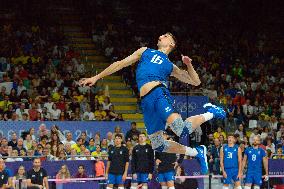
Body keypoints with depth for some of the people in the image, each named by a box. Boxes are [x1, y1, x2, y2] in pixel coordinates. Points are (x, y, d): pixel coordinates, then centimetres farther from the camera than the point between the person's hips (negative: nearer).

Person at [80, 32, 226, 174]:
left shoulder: (170, 66, 22)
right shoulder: (145, 51, 28)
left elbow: (195, 82, 23)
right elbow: (120, 64, 27)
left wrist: (188, 64, 6)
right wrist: (97, 77, 23)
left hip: (159, 93, -3)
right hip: (146, 102, 3)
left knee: (181, 130, -27)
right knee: (158, 145, 0)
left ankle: (209, 113, 2)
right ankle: (197, 152, 19)